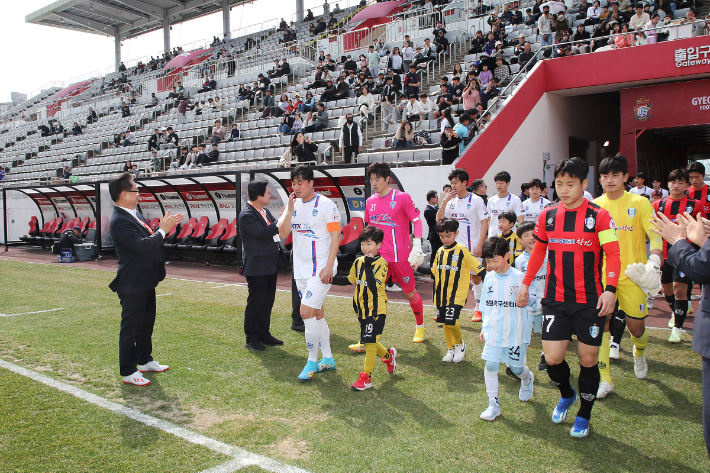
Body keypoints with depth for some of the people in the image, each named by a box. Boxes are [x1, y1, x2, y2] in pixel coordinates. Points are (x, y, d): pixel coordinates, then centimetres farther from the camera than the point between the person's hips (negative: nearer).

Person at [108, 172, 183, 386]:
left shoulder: (134, 214, 11)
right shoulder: (120, 221, -21)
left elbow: (148, 239, 15)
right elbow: (142, 246, -30)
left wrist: (164, 227, 0)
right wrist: (162, 230, -19)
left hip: (146, 281, 10)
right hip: (133, 284, -10)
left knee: (146, 323, 21)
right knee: (130, 327, 1)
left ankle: (145, 360, 36)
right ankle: (128, 372, 12)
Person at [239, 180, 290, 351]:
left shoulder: (265, 211, 12)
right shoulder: (246, 215, -16)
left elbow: (281, 233, 13)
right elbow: (263, 233, -25)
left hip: (270, 265, 9)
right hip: (257, 267, -9)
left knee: (267, 301, 15)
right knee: (255, 303, -1)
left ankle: (264, 334, 26)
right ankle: (251, 339, 10)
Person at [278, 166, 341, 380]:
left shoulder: (326, 205, -9)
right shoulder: (294, 204, 9)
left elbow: (336, 236, -10)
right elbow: (282, 232, 4)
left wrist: (329, 266, -16)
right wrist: (290, 210, -9)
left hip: (321, 269, -7)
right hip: (301, 268, 7)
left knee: (307, 312, -13)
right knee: (317, 313, 13)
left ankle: (312, 361, 2)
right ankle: (328, 358, 25)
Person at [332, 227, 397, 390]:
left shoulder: (381, 263, -13)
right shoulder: (358, 261, 6)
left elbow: (374, 285, -25)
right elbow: (350, 280, 21)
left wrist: (368, 266, -28)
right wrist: (332, 279, 14)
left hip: (376, 310, -7)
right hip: (362, 309, 7)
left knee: (370, 342, -5)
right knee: (368, 342, 16)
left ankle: (366, 377, 5)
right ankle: (388, 355, 43)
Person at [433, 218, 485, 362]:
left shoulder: (462, 250, -10)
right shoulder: (440, 251, 8)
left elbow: (479, 268, -7)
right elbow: (435, 269, 22)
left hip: (457, 294, -6)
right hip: (441, 294, 6)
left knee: (451, 321, -15)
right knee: (445, 322, 11)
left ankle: (460, 344, 12)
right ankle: (450, 349, 27)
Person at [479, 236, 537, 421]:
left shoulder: (520, 277, -8)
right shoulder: (489, 277, 6)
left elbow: (533, 298, -1)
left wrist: (527, 299, -25)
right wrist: (484, 327, 16)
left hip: (515, 332, -3)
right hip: (494, 332, 3)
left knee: (516, 367, 7)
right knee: (490, 366, -5)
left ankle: (527, 379, 45)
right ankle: (493, 405, 8)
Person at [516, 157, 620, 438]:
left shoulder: (598, 216, -6)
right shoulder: (547, 216, 4)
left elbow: (613, 255, -8)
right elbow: (539, 251, 16)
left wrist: (609, 290, -21)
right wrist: (526, 284, 13)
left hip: (590, 301, -2)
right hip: (555, 299, 3)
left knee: (588, 359, 5)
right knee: (552, 358, -2)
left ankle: (584, 415, 28)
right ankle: (566, 395, 32)